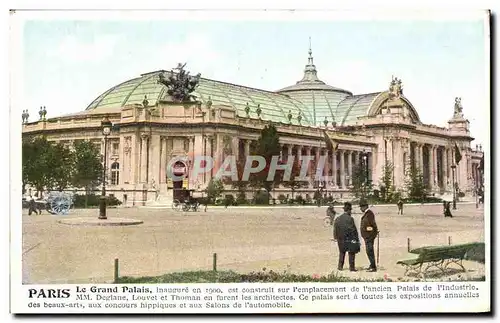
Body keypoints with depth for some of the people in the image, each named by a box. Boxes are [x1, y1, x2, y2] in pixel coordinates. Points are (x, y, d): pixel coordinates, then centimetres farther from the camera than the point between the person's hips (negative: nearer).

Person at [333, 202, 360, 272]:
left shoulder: (338, 219, 3)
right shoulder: (350, 219, -15)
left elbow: (335, 229, 6)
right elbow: (353, 230, -14)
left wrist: (335, 237, 13)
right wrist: (356, 239, -7)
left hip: (341, 239, 5)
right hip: (350, 239, -5)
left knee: (342, 252, 18)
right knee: (351, 253, 6)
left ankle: (340, 266, 19)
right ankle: (352, 267, 7)